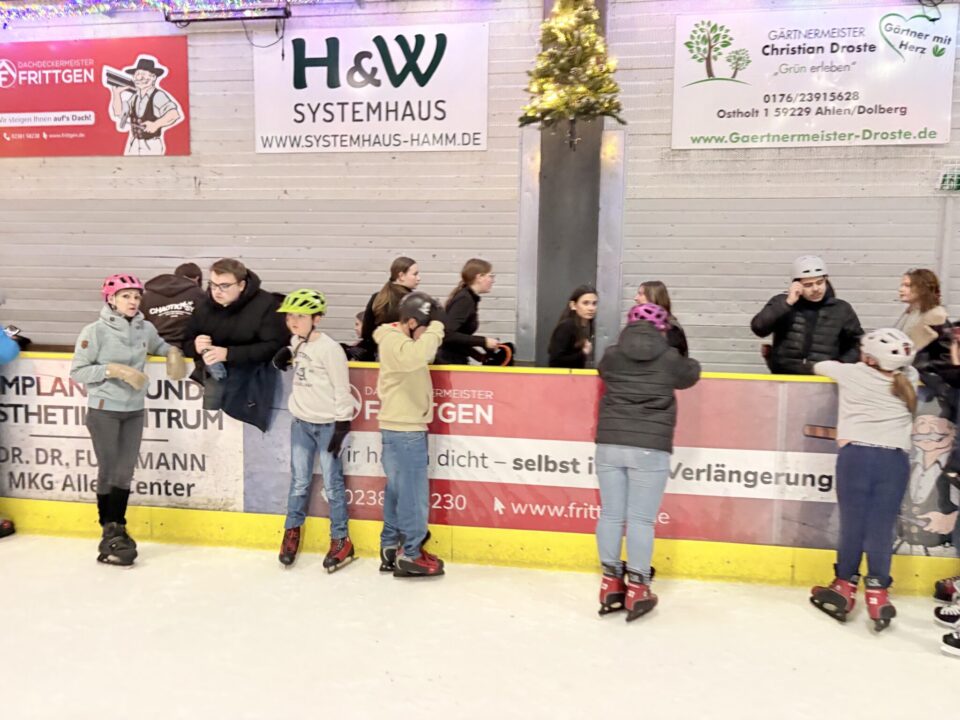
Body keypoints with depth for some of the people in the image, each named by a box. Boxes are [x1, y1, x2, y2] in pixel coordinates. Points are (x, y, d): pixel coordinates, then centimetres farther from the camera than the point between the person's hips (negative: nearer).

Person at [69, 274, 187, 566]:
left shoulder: (146, 329, 1)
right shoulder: (95, 331, -12)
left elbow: (159, 345, 23)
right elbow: (77, 371, -9)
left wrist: (173, 351, 1)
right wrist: (113, 369, -21)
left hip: (134, 411, 4)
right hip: (104, 410, -4)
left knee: (125, 473, 10)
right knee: (108, 472, 4)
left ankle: (119, 528, 24)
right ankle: (110, 533, 17)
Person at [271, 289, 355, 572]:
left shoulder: (329, 348, -17)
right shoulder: (296, 342, 5)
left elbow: (341, 389, -14)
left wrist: (341, 426, -13)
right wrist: (286, 356, 5)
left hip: (327, 424, -6)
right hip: (301, 422, 6)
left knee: (332, 482, 1)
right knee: (299, 480, 14)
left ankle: (341, 540, 13)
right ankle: (292, 530, 31)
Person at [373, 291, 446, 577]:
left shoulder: (401, 339, 15)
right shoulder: (393, 341, -18)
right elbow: (415, 356, -37)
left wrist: (432, 333, 3)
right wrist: (434, 330, -24)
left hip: (403, 428, 10)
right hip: (404, 430, -10)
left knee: (397, 490, 17)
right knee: (413, 493, -2)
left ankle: (390, 548, 27)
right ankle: (410, 555, 8)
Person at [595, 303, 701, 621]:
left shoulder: (611, 355, 5)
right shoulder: (669, 358, 1)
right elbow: (691, 374, 21)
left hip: (610, 443, 3)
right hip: (650, 448, -2)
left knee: (611, 514, 10)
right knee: (641, 519, 2)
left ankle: (611, 584, 19)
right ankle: (636, 589, 8)